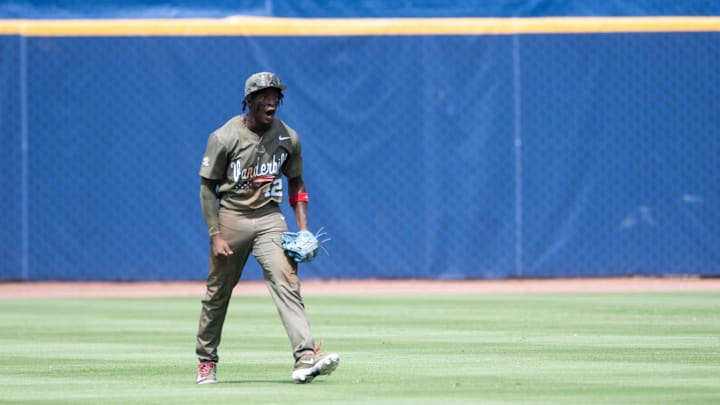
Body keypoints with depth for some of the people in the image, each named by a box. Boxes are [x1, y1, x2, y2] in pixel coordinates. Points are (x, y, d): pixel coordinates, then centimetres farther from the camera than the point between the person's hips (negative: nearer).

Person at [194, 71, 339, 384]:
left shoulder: (288, 138, 0)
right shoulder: (224, 138, -11)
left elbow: (296, 182, 12)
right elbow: (207, 186, -6)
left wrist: (303, 229, 2)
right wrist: (215, 235, -12)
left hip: (269, 218, 2)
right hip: (231, 217, -2)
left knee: (286, 282, -17)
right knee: (218, 292, 8)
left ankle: (305, 357, -29)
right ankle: (206, 360, 27)